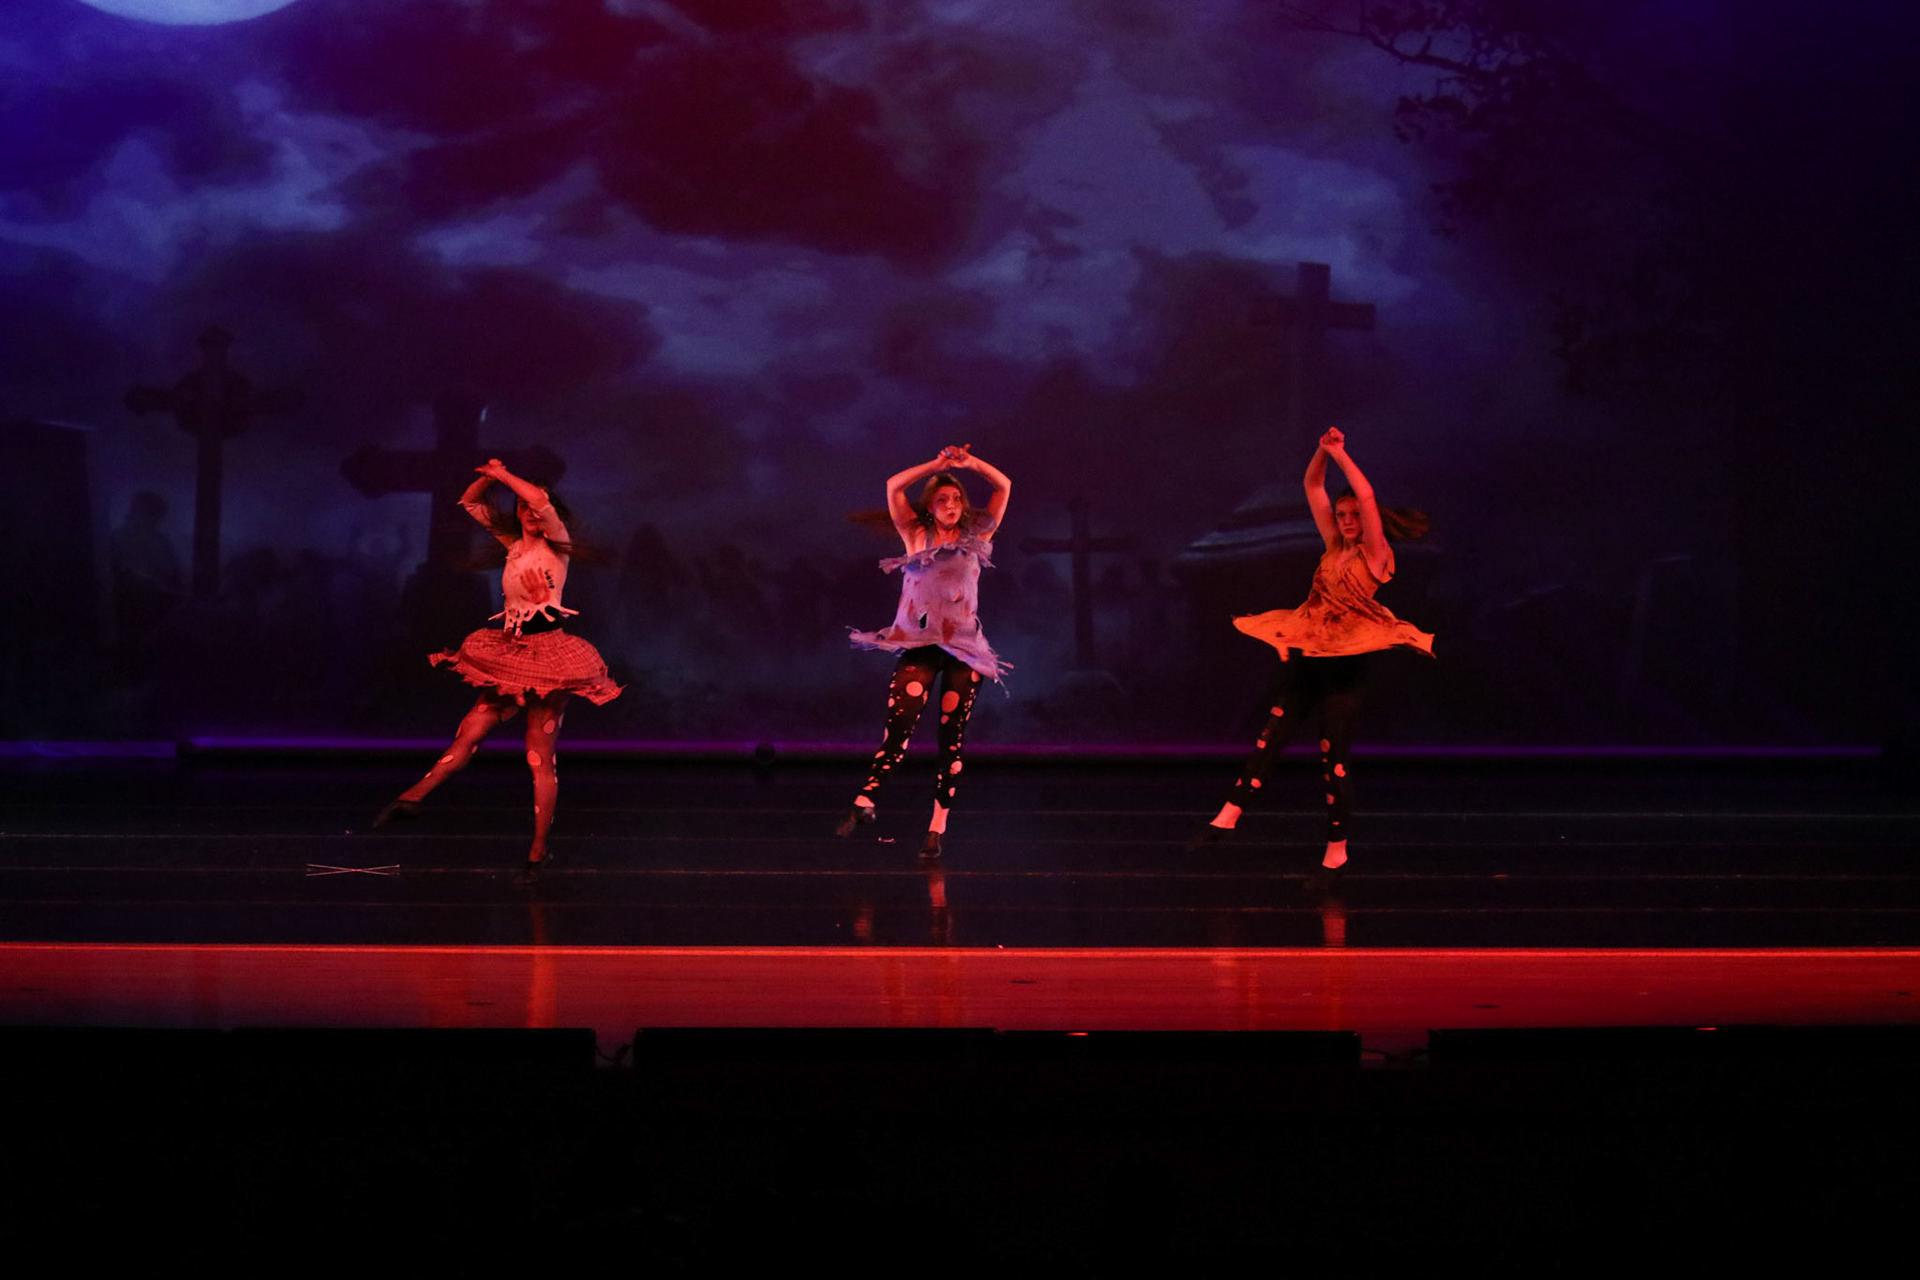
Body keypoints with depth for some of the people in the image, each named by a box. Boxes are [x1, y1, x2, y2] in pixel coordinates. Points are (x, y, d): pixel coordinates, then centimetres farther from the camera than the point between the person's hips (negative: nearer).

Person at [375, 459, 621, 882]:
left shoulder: (556, 545, -3)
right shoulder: (514, 542, 14)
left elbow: (542, 502, -23)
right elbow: (470, 502, 19)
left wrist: (503, 474, -12)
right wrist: (489, 477, 0)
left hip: (547, 655, -6)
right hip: (507, 655, 6)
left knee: (540, 757, -4)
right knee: (469, 734, 1)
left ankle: (539, 850, 1)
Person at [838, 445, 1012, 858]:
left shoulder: (975, 537, 13)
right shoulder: (916, 536, 12)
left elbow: (1004, 487, 14)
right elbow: (894, 486, 6)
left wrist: (970, 463, 3)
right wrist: (939, 464, 4)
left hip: (964, 649, 1)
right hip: (920, 645, -1)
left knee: (952, 738, -3)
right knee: (899, 723, -19)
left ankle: (937, 827, -3)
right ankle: (865, 802, -30)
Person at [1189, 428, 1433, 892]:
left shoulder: (1374, 554, -5)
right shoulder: (1334, 548, 11)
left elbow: (1366, 496, -18)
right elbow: (1312, 488, 12)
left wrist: (1341, 455, -13)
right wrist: (1322, 453, -1)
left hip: (1345, 662, -6)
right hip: (1307, 654, 6)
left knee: (1334, 754, -3)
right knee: (1272, 736, 4)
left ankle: (1336, 852, 5)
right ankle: (1230, 815, 5)